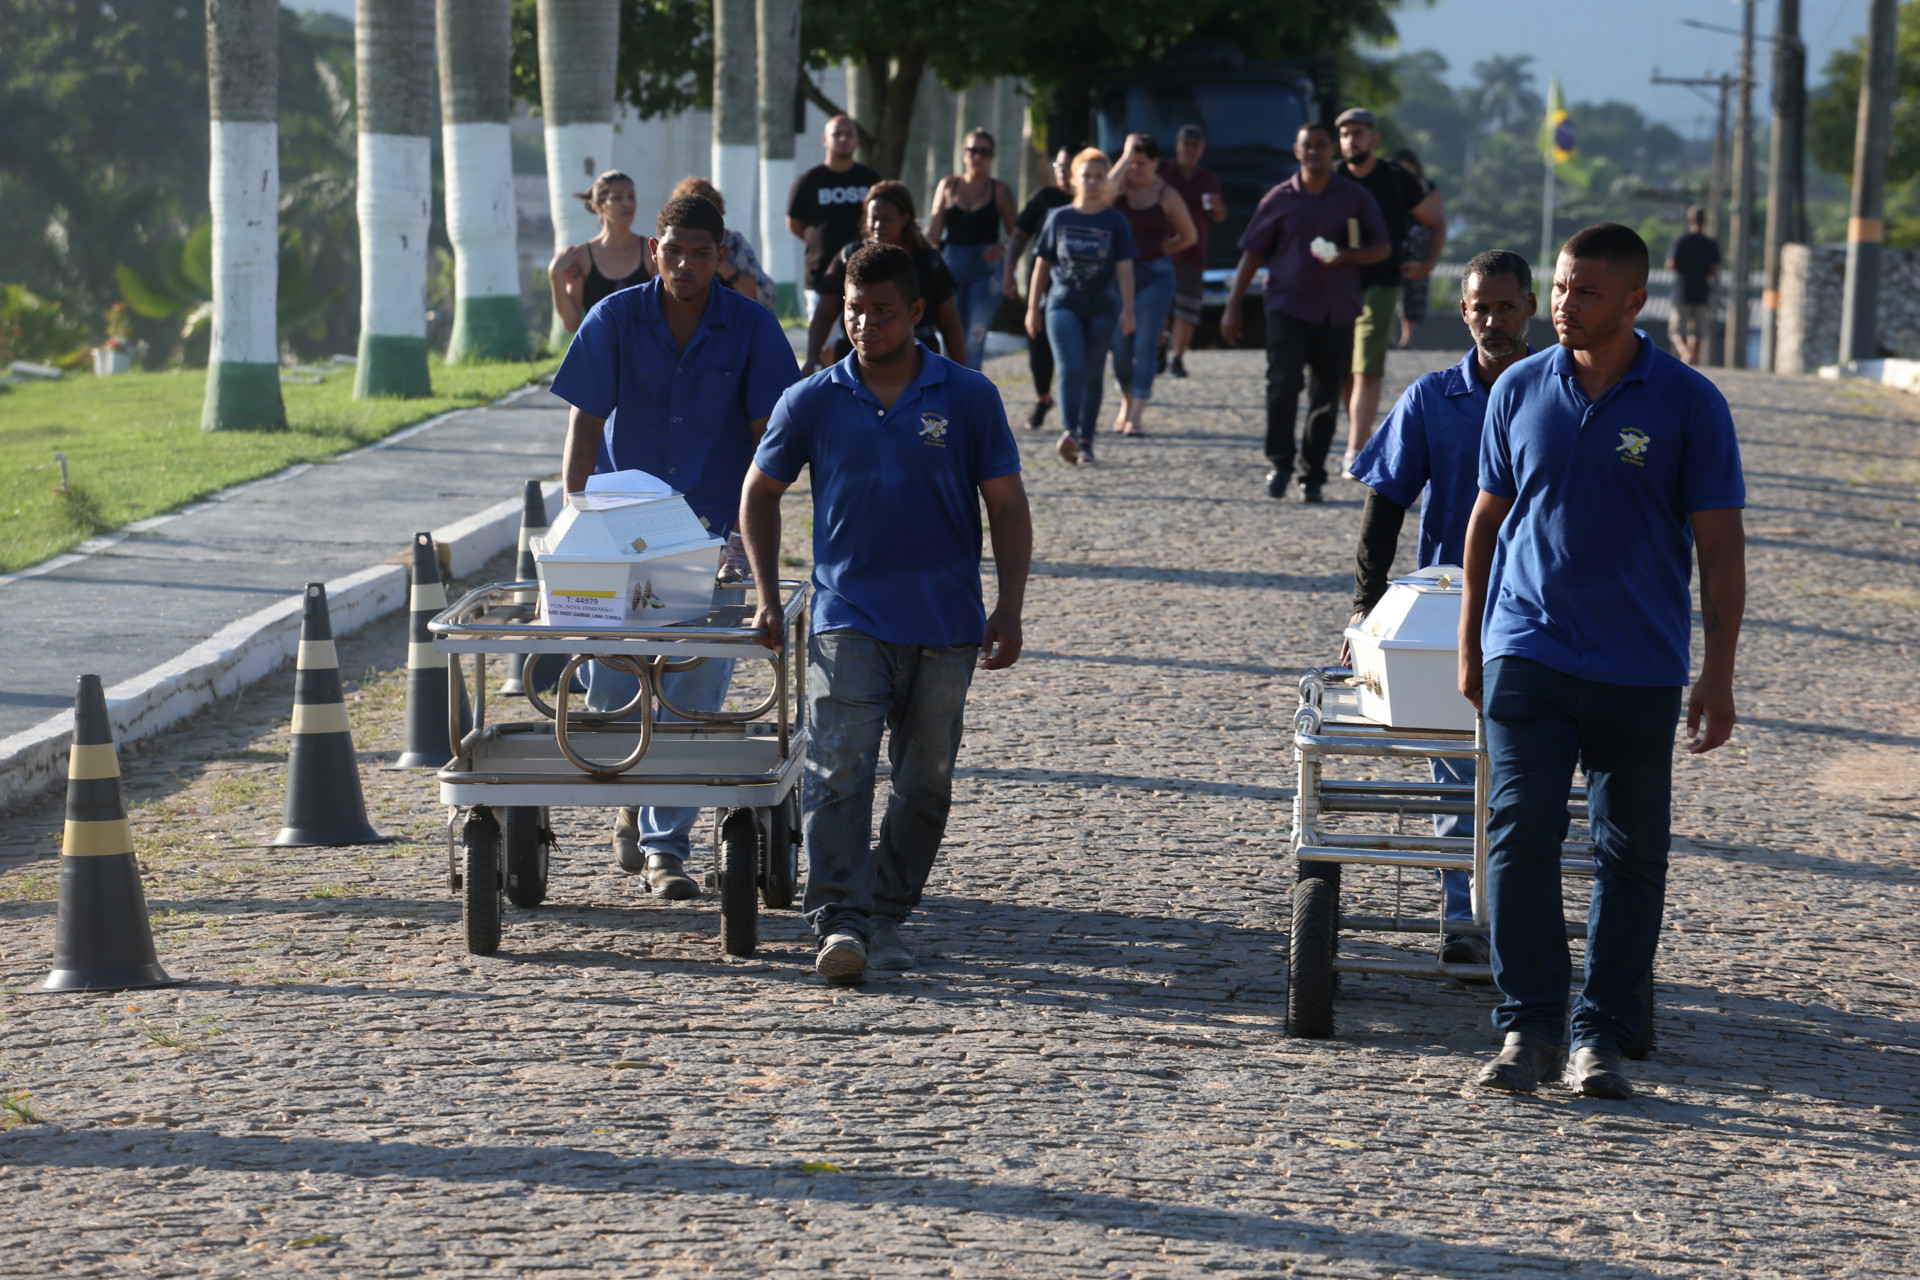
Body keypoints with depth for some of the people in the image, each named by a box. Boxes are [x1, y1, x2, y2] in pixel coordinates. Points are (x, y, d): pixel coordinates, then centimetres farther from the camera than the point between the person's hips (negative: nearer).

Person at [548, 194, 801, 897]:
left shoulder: (751, 328, -4)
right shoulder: (615, 320, -4)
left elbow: (766, 436, -3)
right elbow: (584, 426, -4)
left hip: (712, 534, 0)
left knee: (694, 693, -4)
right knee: (610, 687, -1)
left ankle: (665, 846, 3)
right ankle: (634, 802, 28)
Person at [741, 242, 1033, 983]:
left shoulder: (968, 399, 0)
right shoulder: (813, 403, 1)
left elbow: (1007, 507, 4)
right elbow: (760, 492, 14)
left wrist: (1008, 611, -5)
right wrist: (767, 599, 7)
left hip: (946, 624, 1)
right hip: (848, 616, -1)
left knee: (926, 780, 8)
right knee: (839, 767, -15)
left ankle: (887, 915, 21)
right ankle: (841, 922, -19)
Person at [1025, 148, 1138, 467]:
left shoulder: (1115, 221, 3)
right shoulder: (1059, 218, 4)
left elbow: (1124, 268, -1)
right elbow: (1042, 265, 8)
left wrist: (1127, 310, -10)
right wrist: (1033, 308, 7)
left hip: (1101, 308, 1)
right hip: (1062, 304, -1)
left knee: (1093, 375, 5)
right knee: (1071, 368, -17)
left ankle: (1085, 441, 13)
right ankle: (1069, 433, -30)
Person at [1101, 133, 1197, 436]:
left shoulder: (1167, 197, -1)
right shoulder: (1121, 188, 3)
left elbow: (1189, 235, 10)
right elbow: (1105, 191, -23)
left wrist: (1163, 249, 2)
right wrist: (1126, 156, -18)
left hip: (1155, 276, -2)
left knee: (1145, 345, -9)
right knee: (1121, 345, 5)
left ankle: (1136, 415, -11)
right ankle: (1127, 401, 30)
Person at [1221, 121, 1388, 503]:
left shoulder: (1354, 197, 6)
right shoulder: (1279, 200, 5)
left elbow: (1382, 248, 8)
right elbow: (1252, 254, 9)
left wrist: (1345, 256, -12)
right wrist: (1232, 307, 6)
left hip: (1337, 312, 1)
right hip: (1288, 306, -1)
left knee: (1326, 397, 2)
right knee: (1284, 382, -17)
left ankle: (1312, 477, 11)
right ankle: (1279, 465, -1)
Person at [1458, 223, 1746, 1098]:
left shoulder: (1689, 405, -3)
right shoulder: (1519, 392, 4)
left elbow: (1720, 547, -1)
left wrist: (1718, 678, -5)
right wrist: (1470, 647, 14)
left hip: (1641, 668, -1)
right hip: (1528, 655, 1)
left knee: (1633, 853, 4)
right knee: (1521, 834, -9)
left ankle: (1601, 1035, 13)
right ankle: (1529, 1027, -2)